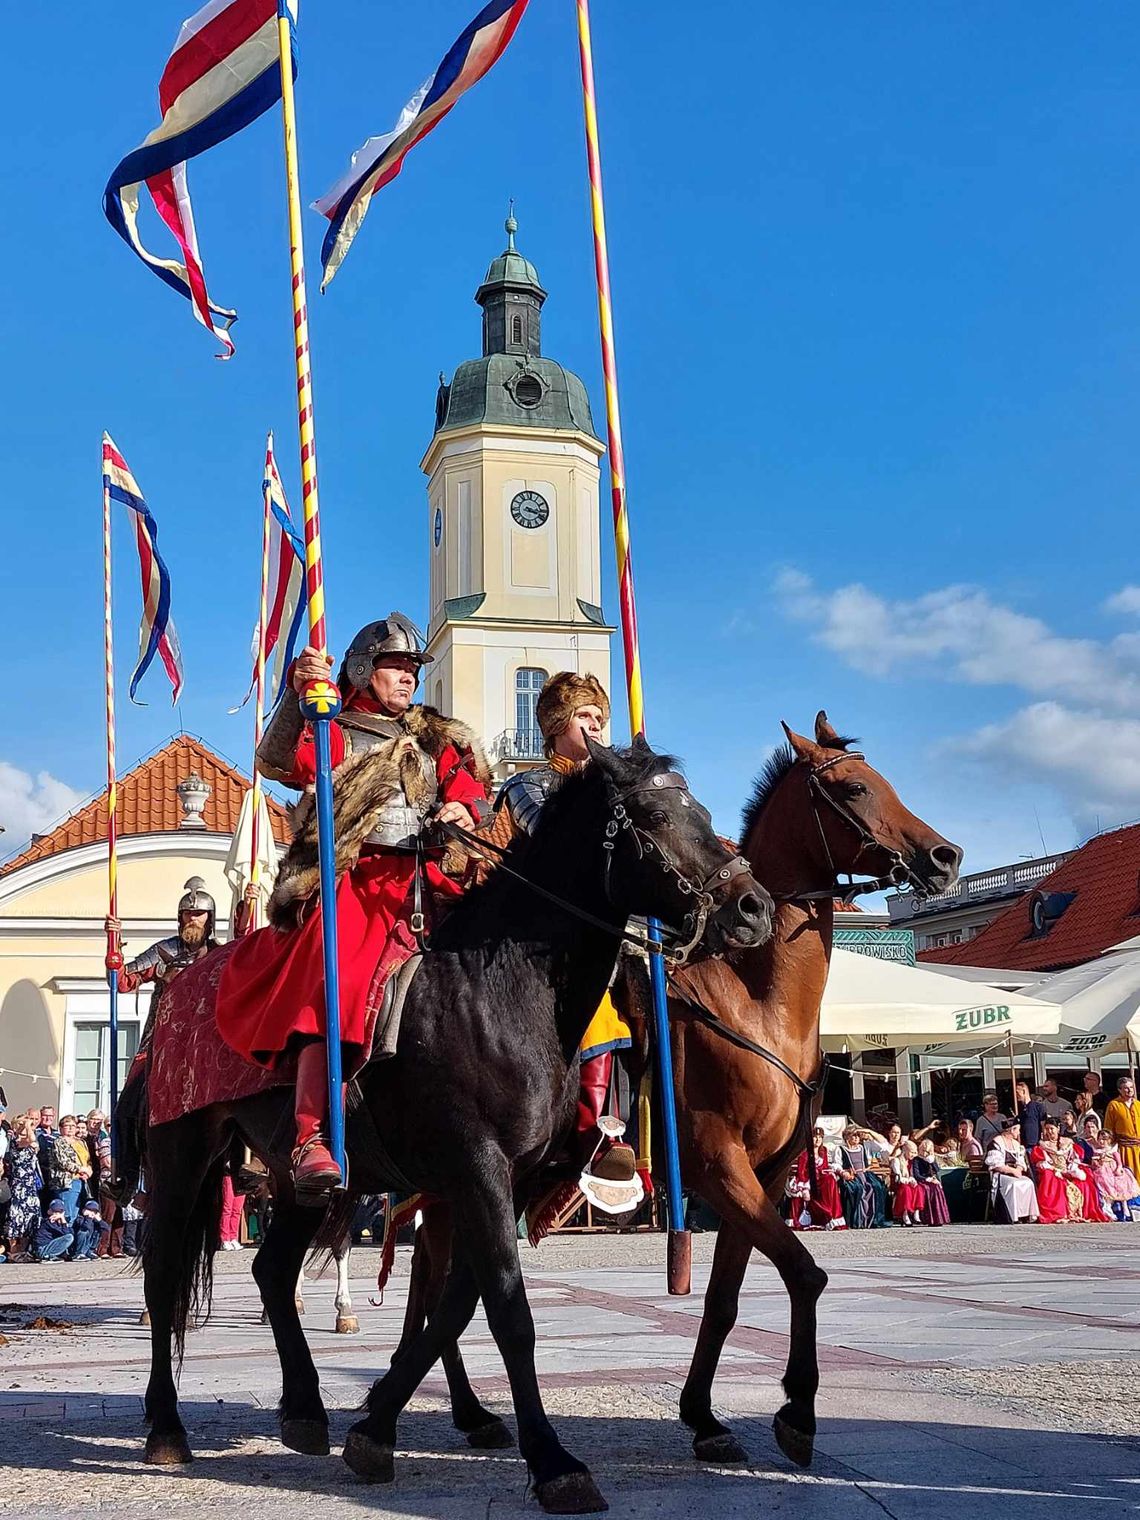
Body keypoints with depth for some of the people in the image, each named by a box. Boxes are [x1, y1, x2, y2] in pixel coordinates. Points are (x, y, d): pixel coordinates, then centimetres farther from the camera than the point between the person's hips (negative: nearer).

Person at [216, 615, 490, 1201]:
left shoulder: (437, 738, 27)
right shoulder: (333, 732, 12)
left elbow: (469, 783, 18)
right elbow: (278, 764, -5)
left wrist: (461, 806, -5)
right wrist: (297, 696, -20)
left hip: (427, 880, 5)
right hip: (354, 878, -5)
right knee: (334, 979, -28)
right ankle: (312, 1139, -36)